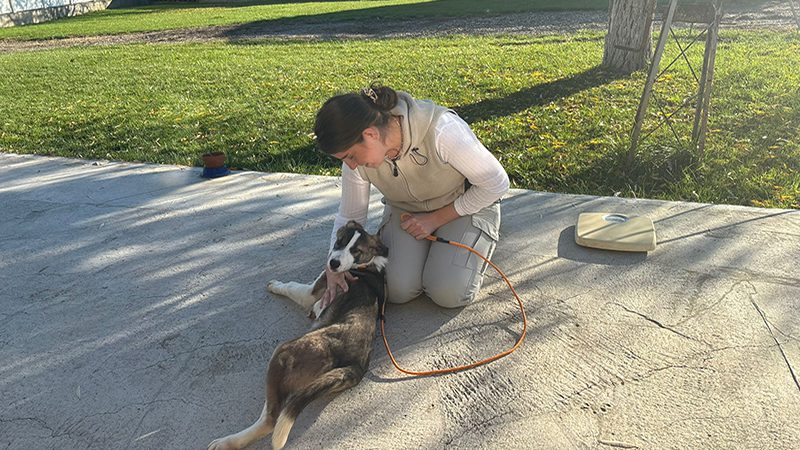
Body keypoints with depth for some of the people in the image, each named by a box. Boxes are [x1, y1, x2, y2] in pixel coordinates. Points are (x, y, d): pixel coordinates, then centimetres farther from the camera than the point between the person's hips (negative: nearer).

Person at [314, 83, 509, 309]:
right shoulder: (358, 155, -20)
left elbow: (497, 183, -22)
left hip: (466, 204, -3)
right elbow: (349, 216, -5)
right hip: (406, 211, 4)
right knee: (397, 291, -16)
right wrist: (334, 265, -21)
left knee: (449, 294, -19)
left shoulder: (442, 130, -36)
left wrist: (436, 218, -20)